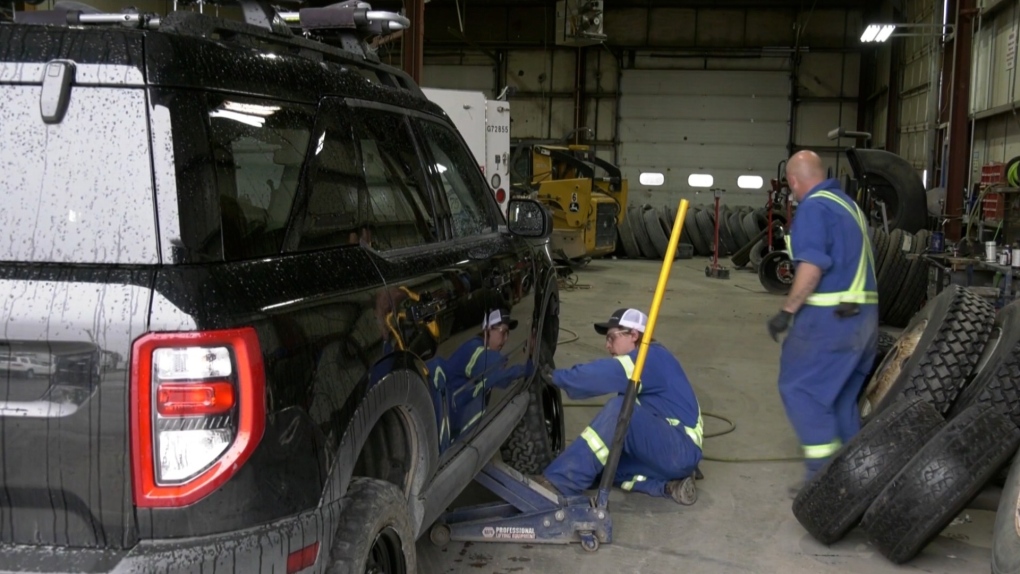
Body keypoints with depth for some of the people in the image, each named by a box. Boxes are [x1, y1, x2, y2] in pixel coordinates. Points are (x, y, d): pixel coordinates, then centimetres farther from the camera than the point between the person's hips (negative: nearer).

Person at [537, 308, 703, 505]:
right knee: (599, 461, 5)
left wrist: (554, 376, -13)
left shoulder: (652, 358, -13)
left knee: (620, 408, -29)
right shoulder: (650, 361, 18)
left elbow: (600, 375, -25)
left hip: (682, 450, -10)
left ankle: (559, 483, -31)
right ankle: (669, 483, -5)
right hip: (667, 448, 10)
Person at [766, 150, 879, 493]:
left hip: (831, 316, -9)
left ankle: (823, 474, -7)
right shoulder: (849, 205, 19)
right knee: (843, 395, 16)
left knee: (799, 387, -4)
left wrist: (787, 311, -17)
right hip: (863, 315, 9)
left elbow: (812, 266, -22)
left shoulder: (813, 207, -10)